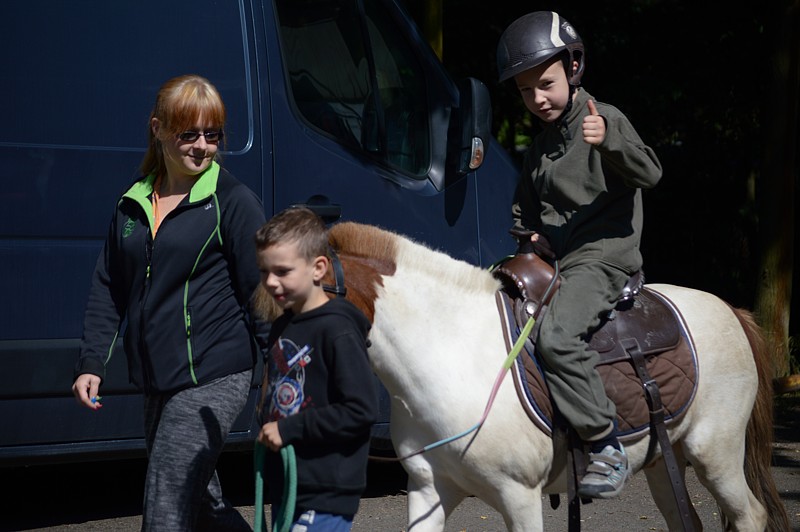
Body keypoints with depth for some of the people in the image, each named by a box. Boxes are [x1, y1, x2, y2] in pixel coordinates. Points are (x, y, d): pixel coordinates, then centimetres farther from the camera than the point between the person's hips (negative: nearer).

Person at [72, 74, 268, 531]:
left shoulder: (234, 201, -6)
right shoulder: (134, 203, 11)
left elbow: (262, 293, -6)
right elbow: (109, 288, 16)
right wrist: (92, 363, 8)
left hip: (214, 378, -7)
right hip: (158, 381, 7)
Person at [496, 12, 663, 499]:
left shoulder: (605, 120, -3)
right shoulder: (539, 148, 18)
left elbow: (649, 173, -18)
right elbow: (523, 208, 33)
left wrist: (610, 140, -35)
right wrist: (530, 234, 11)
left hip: (602, 259, -9)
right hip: (552, 264, 9)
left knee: (557, 335, -31)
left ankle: (607, 449, -27)